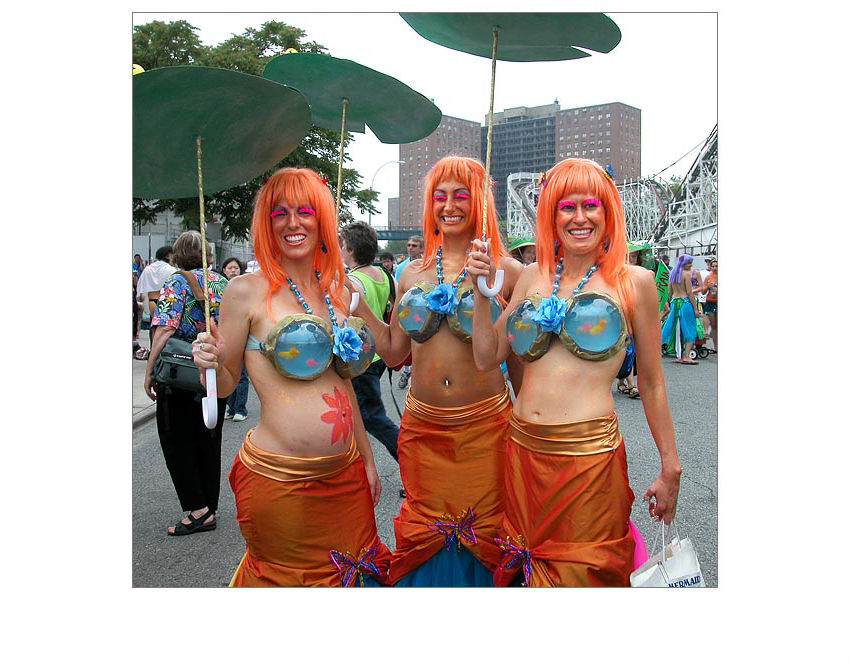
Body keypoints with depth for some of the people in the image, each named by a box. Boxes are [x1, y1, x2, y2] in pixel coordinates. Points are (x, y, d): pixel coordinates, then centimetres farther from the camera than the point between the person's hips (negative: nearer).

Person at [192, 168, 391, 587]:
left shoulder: (338, 291, 9)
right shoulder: (247, 291, -7)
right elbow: (226, 384, 0)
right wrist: (210, 362, -22)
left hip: (345, 477, 6)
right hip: (278, 481, -5)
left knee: (350, 574, 17)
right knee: (283, 579, 9)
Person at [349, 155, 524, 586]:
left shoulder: (504, 271, -4)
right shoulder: (413, 274, 8)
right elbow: (394, 352, 10)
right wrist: (357, 304, 4)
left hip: (483, 428, -3)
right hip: (422, 428, 3)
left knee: (481, 536, 9)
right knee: (423, 537, 13)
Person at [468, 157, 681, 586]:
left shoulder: (634, 282, -2)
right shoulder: (532, 277, 8)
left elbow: (651, 383, 2)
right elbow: (486, 357, 8)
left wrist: (670, 470, 4)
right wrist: (481, 291, -2)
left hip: (590, 455, -4)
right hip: (524, 451, 4)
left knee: (583, 574, 7)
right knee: (530, 568, 18)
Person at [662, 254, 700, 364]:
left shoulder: (672, 273, 10)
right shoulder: (686, 273, -9)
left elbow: (669, 291, 13)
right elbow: (689, 292, -13)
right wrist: (695, 308, -10)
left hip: (674, 302, 7)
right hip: (685, 302, -7)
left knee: (676, 329, 14)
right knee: (689, 330, -1)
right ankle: (686, 356, -8)